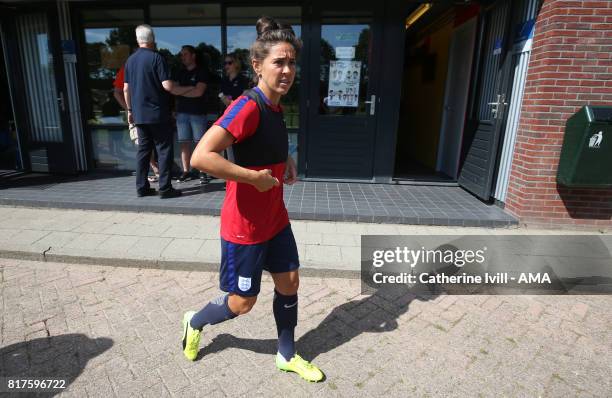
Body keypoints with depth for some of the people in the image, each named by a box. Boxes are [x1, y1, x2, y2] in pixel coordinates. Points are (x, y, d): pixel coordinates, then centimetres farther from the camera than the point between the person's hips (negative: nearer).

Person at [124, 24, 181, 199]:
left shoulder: (130, 60, 10)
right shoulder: (156, 57, -9)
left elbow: (126, 89, 12)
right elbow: (167, 86, -16)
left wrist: (130, 110, 21)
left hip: (139, 114, 6)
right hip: (157, 113, -6)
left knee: (143, 149, 11)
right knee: (164, 149, -1)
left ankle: (142, 187, 14)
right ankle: (165, 188, -3)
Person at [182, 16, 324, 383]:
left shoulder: (275, 106, 5)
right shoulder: (248, 107, -23)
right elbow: (201, 157, -31)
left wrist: (287, 161, 6)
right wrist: (254, 177, -26)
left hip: (275, 218, 8)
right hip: (244, 225, -8)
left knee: (289, 283, 16)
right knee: (242, 303, 9)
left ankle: (288, 356, 38)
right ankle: (196, 322, 42)